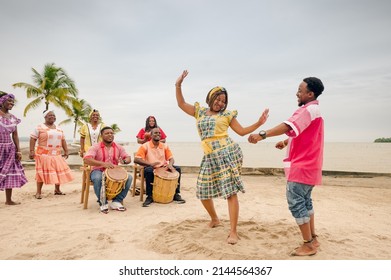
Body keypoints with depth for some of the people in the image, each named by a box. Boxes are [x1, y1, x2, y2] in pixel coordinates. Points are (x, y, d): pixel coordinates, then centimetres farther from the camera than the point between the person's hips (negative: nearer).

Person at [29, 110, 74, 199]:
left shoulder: (59, 128, 15)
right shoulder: (40, 127, -2)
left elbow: (63, 140, 16)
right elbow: (33, 139, -6)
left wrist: (66, 152, 11)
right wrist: (32, 151, -15)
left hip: (57, 155, 5)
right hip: (44, 154, -5)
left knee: (59, 171, 6)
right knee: (42, 172, -4)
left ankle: (57, 190, 20)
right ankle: (38, 192, 5)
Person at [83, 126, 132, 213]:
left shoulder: (118, 147, 4)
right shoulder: (95, 147, -9)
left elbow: (128, 158, 1)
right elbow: (86, 160, -24)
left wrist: (124, 161, -25)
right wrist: (103, 163, -38)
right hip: (98, 171, -3)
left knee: (128, 177, -22)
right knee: (98, 178, -39)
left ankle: (116, 201, -12)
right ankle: (103, 203, -18)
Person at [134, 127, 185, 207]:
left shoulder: (165, 146, 10)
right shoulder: (145, 146, -3)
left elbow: (171, 158, 7)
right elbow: (136, 159, -12)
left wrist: (170, 164, -19)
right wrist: (149, 163, -27)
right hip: (152, 169, -4)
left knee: (177, 168, -16)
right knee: (148, 170, -37)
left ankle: (176, 194, -5)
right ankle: (149, 196, -23)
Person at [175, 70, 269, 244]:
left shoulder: (227, 114, 9)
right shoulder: (199, 112, 18)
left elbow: (242, 131, 10)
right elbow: (181, 104, 19)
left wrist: (259, 123, -1)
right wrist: (178, 85, 12)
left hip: (227, 153, -4)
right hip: (210, 158, 4)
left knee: (231, 192, -8)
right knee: (203, 191, 10)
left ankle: (233, 232, -2)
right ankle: (214, 219, 36)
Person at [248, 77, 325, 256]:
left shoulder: (310, 110, -16)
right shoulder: (311, 111, 18)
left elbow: (288, 126, -32)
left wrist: (262, 134, -42)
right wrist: (286, 142, 31)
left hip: (302, 166, -11)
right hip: (307, 165, 11)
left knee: (296, 203, -7)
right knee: (305, 201, 18)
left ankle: (308, 245, 1)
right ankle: (313, 239, 26)